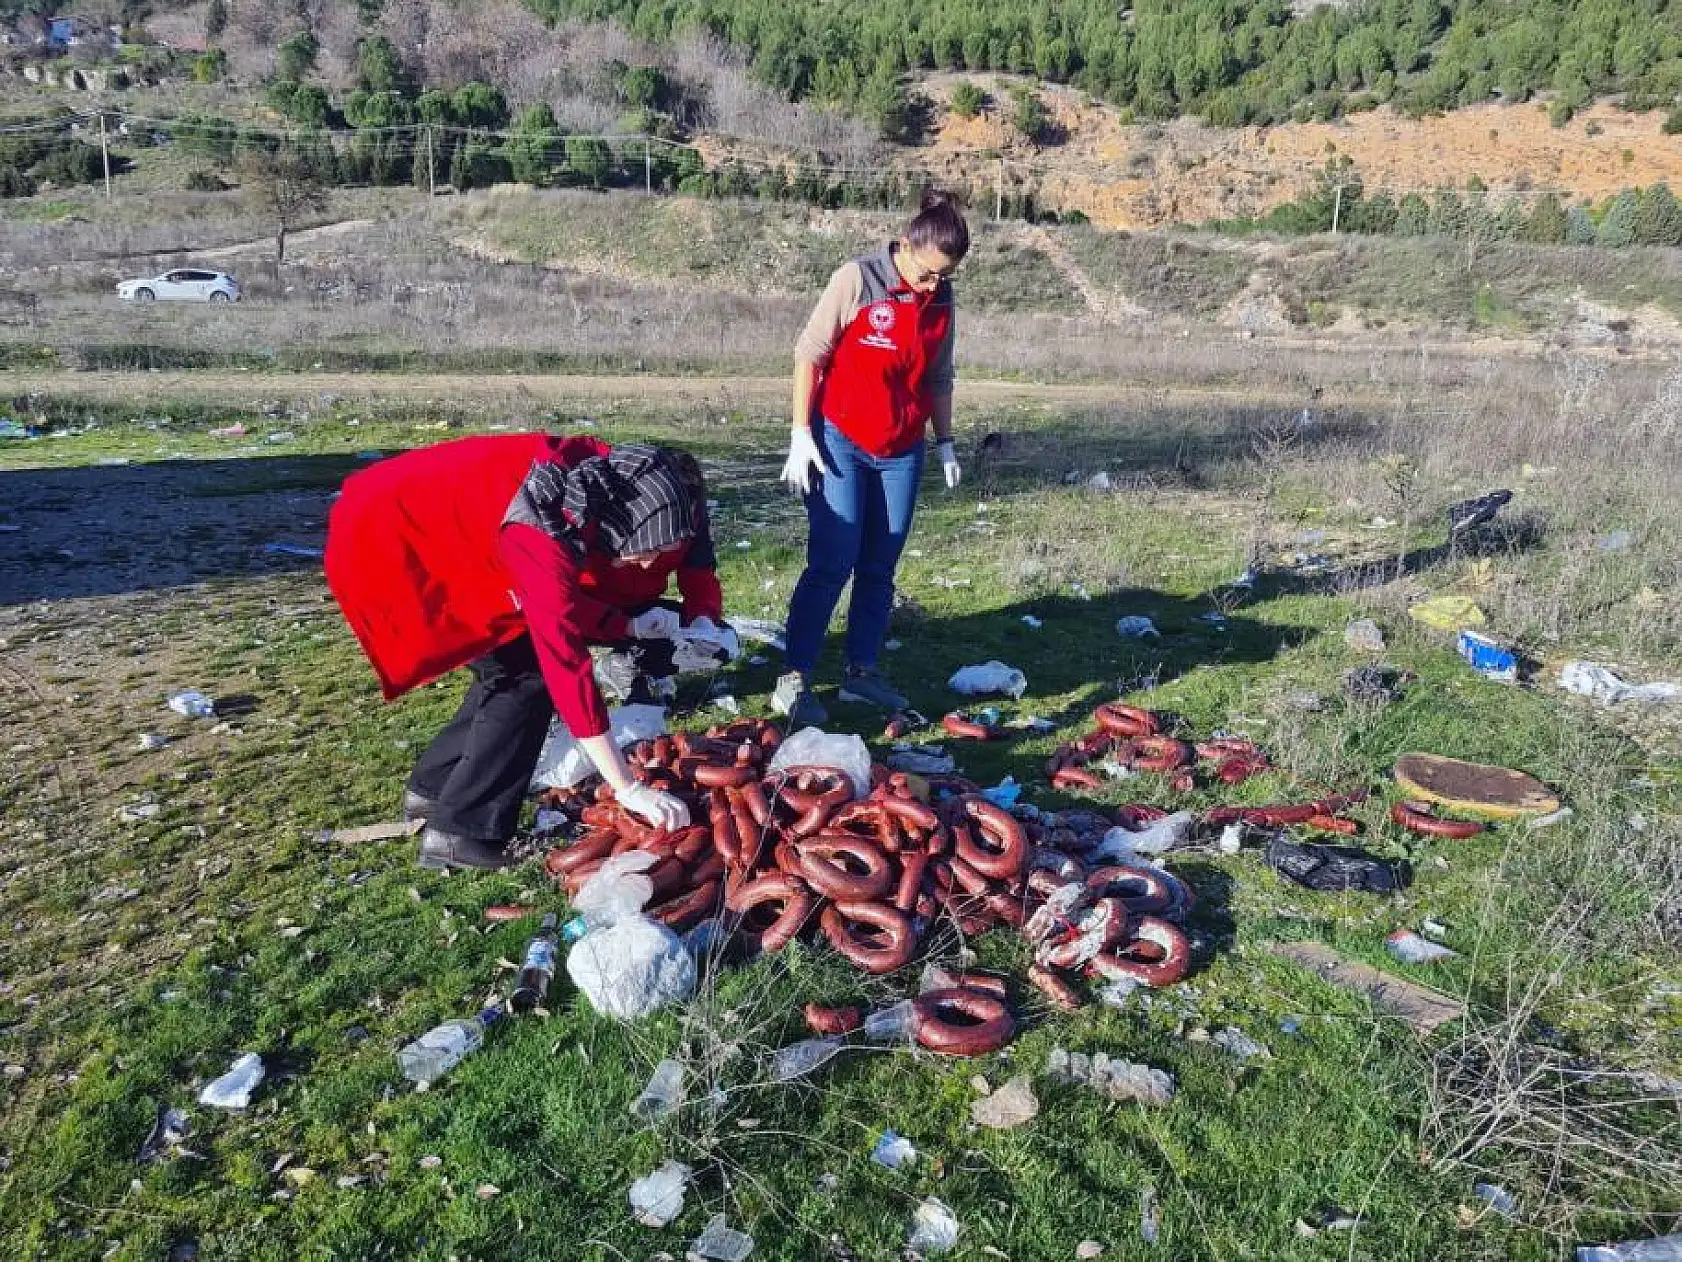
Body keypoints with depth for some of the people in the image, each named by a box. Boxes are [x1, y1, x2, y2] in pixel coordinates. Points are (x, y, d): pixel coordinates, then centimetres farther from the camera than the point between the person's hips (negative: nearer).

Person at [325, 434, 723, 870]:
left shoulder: (613, 490, -15)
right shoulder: (542, 530, -36)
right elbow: (567, 658, -38)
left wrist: (702, 622, -16)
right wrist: (627, 789, -37)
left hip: (447, 518, 8)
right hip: (398, 536, -8)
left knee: (509, 665, 10)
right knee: (525, 674, -11)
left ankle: (432, 788, 25)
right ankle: (459, 833, -6)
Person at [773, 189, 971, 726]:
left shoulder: (942, 300, 5)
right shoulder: (857, 280, -11)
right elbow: (809, 353, -9)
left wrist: (945, 442, 12)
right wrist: (801, 433, -13)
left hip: (902, 453, 5)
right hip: (840, 443, -5)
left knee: (879, 569, 7)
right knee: (832, 564, -10)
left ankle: (861, 672, 17)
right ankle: (793, 681, -4)